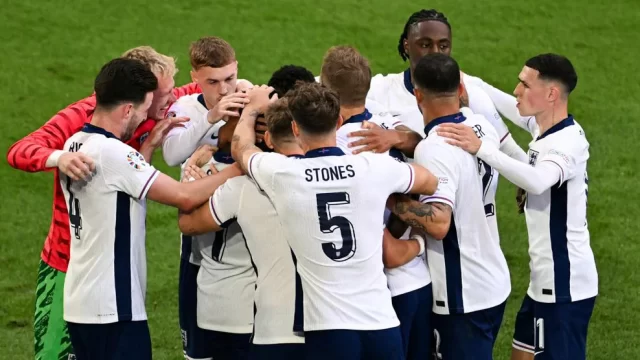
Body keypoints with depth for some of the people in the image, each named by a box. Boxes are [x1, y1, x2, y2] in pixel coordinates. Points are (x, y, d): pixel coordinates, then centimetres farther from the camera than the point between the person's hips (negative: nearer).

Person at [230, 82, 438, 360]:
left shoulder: (281, 173, -6)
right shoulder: (375, 167, -2)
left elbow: (240, 148, 19)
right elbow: (430, 182, 21)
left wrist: (252, 108, 39)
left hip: (328, 329, -2)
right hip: (381, 323, 2)